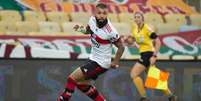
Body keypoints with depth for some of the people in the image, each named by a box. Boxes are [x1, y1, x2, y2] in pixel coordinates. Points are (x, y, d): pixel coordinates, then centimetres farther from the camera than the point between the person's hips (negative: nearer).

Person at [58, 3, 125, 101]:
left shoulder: (110, 31, -27)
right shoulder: (93, 20, -9)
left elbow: (121, 47, -12)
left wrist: (115, 63, -11)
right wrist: (81, 29, -6)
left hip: (100, 63, -8)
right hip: (93, 58, 8)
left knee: (72, 78, -11)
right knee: (82, 83, 19)